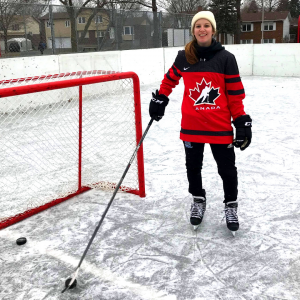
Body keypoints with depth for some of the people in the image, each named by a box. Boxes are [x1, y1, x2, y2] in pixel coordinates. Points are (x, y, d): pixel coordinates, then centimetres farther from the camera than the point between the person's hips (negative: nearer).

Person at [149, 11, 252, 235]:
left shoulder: (226, 58, -7)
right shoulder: (184, 57, -1)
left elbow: (235, 95, -4)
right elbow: (170, 79, 17)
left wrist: (242, 122, -6)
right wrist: (159, 100, 15)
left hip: (220, 126, -2)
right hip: (191, 125, 2)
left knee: (227, 168, 8)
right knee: (193, 166, 15)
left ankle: (231, 205, 32)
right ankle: (198, 201, 39)